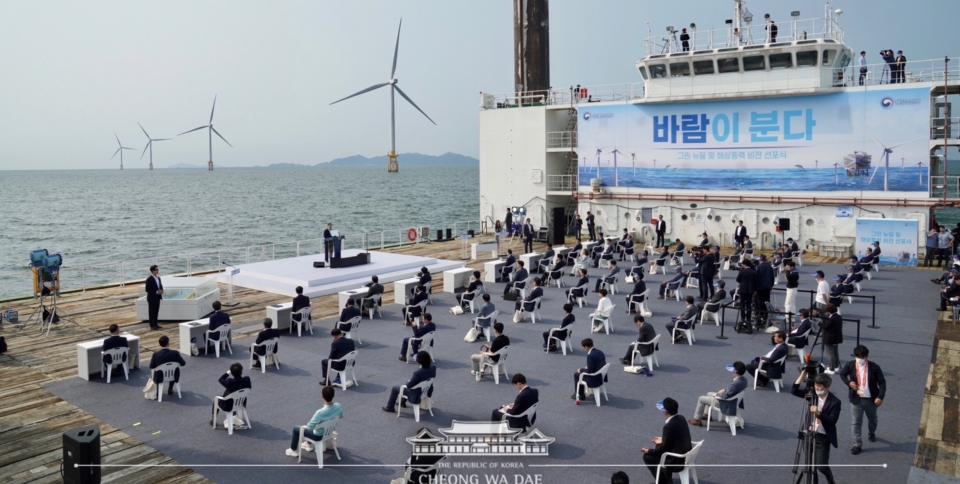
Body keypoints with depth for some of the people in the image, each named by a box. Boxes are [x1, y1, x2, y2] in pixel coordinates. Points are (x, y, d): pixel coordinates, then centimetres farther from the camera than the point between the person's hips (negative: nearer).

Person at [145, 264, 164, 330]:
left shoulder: (158, 278, 8)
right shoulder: (149, 279, -15)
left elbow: (161, 286, 18)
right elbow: (147, 289, -16)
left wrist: (161, 291, -4)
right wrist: (156, 292, -21)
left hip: (157, 298, 7)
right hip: (152, 298, -7)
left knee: (156, 311, 12)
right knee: (152, 312, 1)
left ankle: (155, 324, 22)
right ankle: (152, 325, 7)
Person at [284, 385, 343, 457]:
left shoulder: (320, 412, -40)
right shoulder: (338, 406, -22)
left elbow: (309, 427, -26)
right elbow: (341, 416, 1)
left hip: (318, 436, -6)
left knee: (295, 429, 17)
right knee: (309, 424, 34)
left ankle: (293, 451, 37)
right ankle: (309, 445, 51)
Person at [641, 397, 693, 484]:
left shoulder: (669, 426, -27)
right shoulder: (681, 418, -3)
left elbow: (664, 448, -17)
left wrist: (649, 451, -2)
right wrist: (663, 440, 22)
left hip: (677, 462, -8)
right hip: (686, 456, 8)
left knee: (647, 456, 7)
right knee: (659, 446, 28)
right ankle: (667, 477, 34)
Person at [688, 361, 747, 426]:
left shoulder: (736, 383, -37)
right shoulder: (744, 380, -9)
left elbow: (726, 396, -30)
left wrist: (716, 394, -13)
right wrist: (724, 390, 2)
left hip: (726, 404, -9)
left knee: (701, 399, 3)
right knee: (709, 394, 28)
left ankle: (696, 419, 17)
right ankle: (706, 414, 41)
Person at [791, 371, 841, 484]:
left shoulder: (835, 402, -14)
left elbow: (832, 421, -19)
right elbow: (794, 391, -4)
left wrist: (819, 413, -34)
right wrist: (802, 375, -11)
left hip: (823, 437, -4)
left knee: (821, 466, -4)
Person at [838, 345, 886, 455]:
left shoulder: (874, 367, -14)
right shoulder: (850, 365, -9)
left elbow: (882, 382, -10)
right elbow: (842, 374, 10)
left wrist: (880, 397, -21)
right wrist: (848, 383, -8)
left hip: (871, 399, 0)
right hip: (856, 399, 0)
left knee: (872, 419, 24)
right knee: (856, 421, 3)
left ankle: (871, 433, 54)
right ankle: (857, 444, 11)